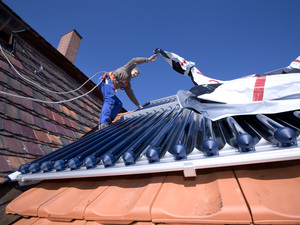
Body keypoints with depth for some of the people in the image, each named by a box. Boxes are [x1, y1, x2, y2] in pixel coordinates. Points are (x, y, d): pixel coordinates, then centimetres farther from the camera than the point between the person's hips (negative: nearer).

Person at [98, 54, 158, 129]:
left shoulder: (127, 84, 28)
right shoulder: (126, 69, 15)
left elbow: (131, 95, 29)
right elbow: (134, 61, 1)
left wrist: (138, 105, 30)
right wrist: (147, 59, 0)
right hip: (107, 80, -9)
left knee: (118, 104, 4)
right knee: (109, 101, -29)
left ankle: (108, 120, -13)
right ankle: (103, 123, -44)